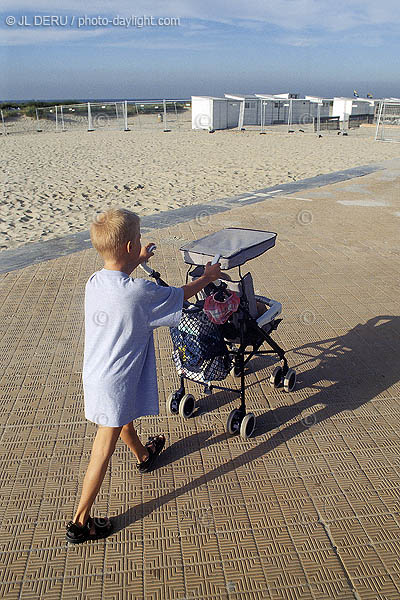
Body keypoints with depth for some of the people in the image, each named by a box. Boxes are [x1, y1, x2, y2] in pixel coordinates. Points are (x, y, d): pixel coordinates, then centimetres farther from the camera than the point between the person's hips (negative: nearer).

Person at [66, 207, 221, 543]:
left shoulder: (95, 282, -5)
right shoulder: (140, 293, -25)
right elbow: (179, 296, -7)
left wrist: (137, 262, 28)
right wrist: (208, 277, 10)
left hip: (93, 374, 8)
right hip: (115, 382, -8)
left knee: (124, 418, 31)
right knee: (104, 449, 4)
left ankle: (143, 456, 59)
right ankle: (80, 522, 15)